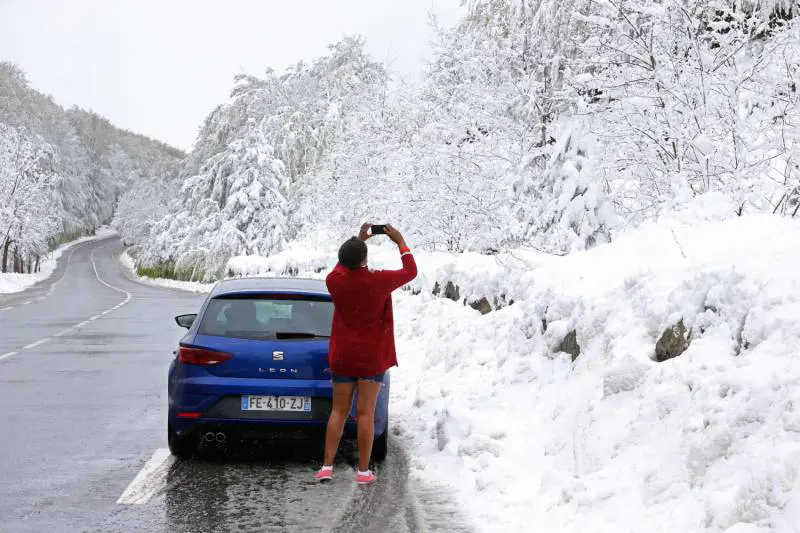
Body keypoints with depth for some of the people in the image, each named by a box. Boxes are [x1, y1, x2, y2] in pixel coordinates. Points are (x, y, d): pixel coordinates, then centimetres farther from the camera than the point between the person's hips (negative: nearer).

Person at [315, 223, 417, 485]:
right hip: (372, 357, -3)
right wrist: (400, 242, 15)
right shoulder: (378, 281, -17)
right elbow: (410, 271, 2)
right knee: (365, 413, 0)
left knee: (339, 411, 9)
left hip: (342, 356, 3)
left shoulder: (334, 281, -9)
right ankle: (363, 471, 4)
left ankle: (327, 466, 4)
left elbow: (342, 267, 18)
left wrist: (358, 241, 26)